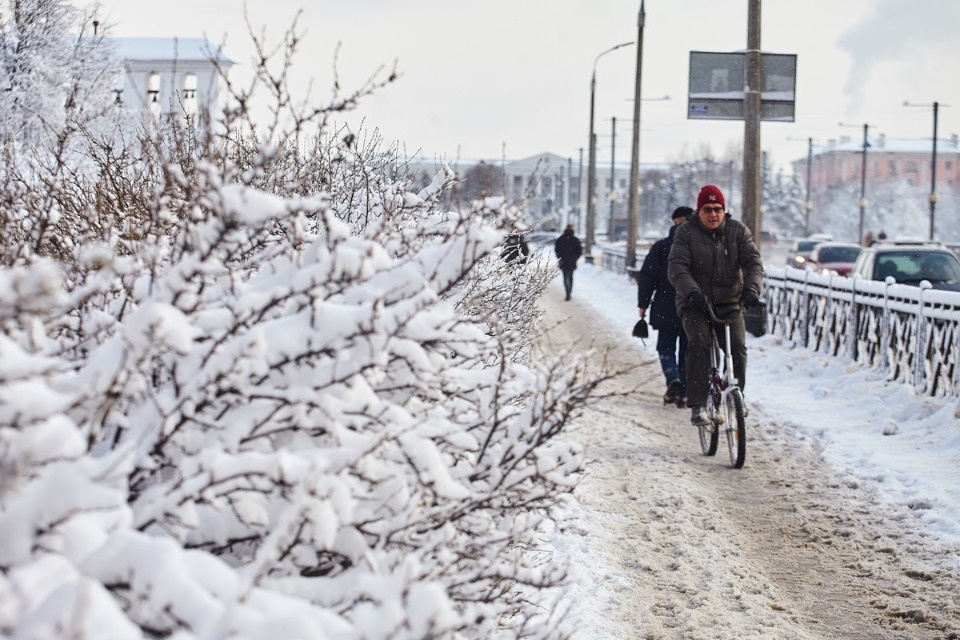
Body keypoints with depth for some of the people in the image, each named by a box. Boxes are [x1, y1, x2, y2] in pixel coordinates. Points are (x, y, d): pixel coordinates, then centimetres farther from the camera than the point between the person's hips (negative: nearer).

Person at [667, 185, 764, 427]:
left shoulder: (738, 231, 1)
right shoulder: (686, 233, -5)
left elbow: (753, 262, -7)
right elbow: (676, 268, -15)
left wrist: (751, 288, -27)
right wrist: (692, 292, -34)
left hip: (730, 302, 2)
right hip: (695, 304, -2)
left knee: (737, 347, -16)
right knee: (699, 343, -25)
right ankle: (697, 406, -26)